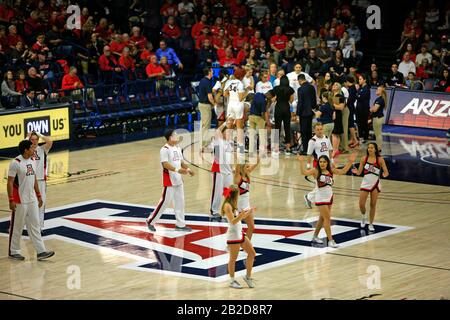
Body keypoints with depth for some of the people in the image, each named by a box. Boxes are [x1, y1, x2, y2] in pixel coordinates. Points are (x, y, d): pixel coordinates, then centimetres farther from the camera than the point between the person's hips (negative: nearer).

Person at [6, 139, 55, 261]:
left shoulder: (32, 161, 7)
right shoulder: (16, 163, -17)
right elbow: (10, 182, -16)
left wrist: (38, 195, 17)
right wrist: (11, 200, -20)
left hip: (32, 200, 7)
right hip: (20, 201, -7)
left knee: (35, 226, 7)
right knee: (16, 228, 4)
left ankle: (41, 252, 9)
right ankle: (13, 252, 17)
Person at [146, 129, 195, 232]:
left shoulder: (177, 148, 11)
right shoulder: (165, 149, -16)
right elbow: (165, 164, -24)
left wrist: (188, 169, 2)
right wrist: (177, 170, -32)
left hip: (178, 179, 8)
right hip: (169, 179, -8)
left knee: (180, 202, 10)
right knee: (165, 201, -5)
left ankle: (180, 224, 17)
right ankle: (151, 221, 7)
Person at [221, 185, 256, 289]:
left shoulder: (233, 205, 13)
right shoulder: (227, 206, -16)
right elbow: (233, 221, -22)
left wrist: (248, 213, 20)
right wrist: (241, 215, -37)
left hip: (240, 233, 10)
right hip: (233, 235, -10)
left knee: (252, 253, 11)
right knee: (233, 258, 0)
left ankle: (248, 276, 21)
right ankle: (232, 280, 13)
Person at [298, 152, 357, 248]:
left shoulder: (331, 171, 5)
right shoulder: (316, 171, -10)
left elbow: (343, 171, 8)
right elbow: (304, 172, -22)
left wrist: (350, 162, 1)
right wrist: (302, 162, -34)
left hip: (329, 197, 6)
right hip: (321, 198, -6)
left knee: (322, 218, 17)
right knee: (327, 218, -10)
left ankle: (315, 237, 33)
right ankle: (330, 241, -8)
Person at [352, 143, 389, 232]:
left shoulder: (380, 159, -7)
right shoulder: (364, 159, -2)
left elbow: (386, 171, -8)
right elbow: (359, 172, 0)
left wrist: (385, 174, -32)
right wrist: (356, 172, -23)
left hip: (375, 184, -1)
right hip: (365, 183, 1)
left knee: (373, 205, 4)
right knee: (361, 205, -3)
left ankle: (371, 224, 16)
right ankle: (363, 217, 28)